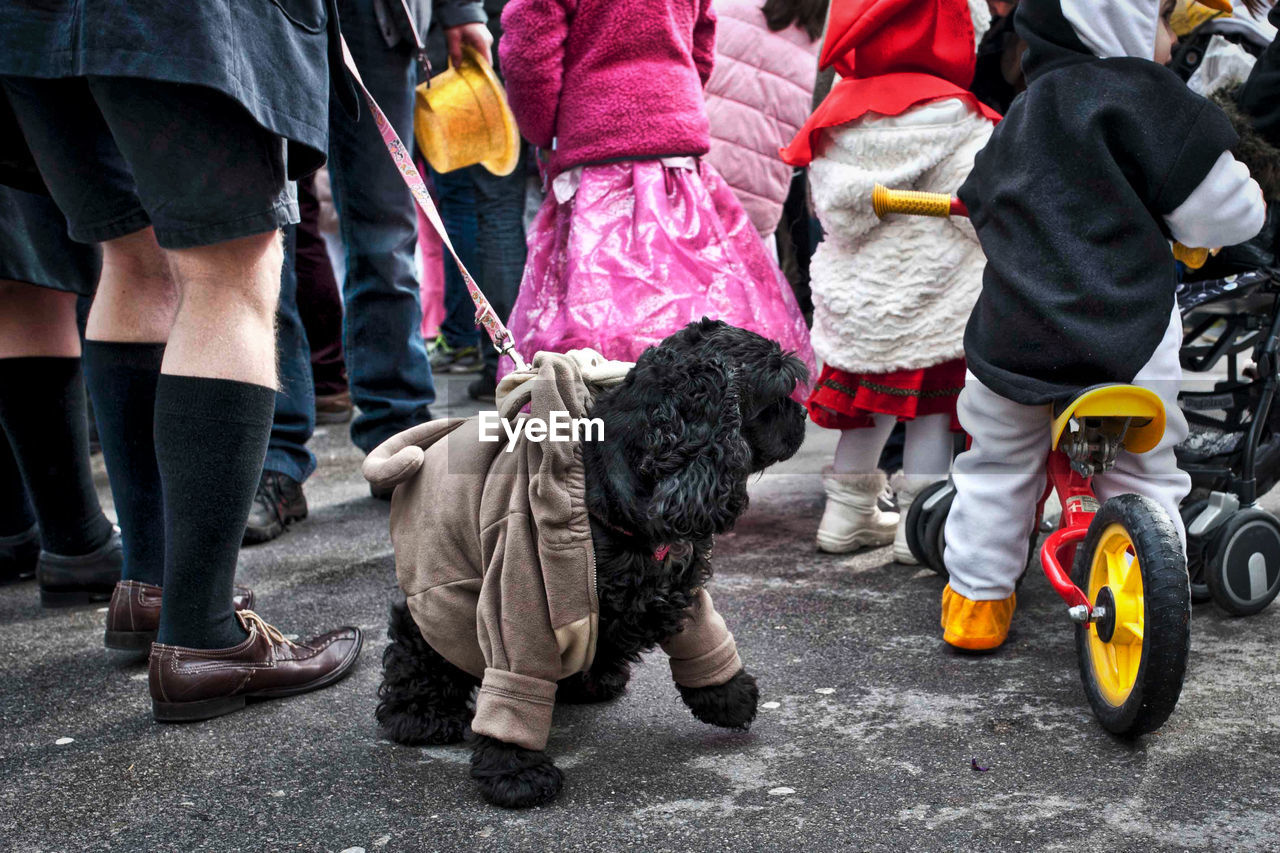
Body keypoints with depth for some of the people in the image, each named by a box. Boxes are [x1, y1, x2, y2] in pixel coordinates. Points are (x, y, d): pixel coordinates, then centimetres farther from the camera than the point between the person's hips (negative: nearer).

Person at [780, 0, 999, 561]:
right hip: (929, 295, -7)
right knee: (932, 403, 5)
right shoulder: (946, 116, -16)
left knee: (865, 400, 19)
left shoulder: (840, 108, 6)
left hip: (854, 291, 7)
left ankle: (848, 513, 29)